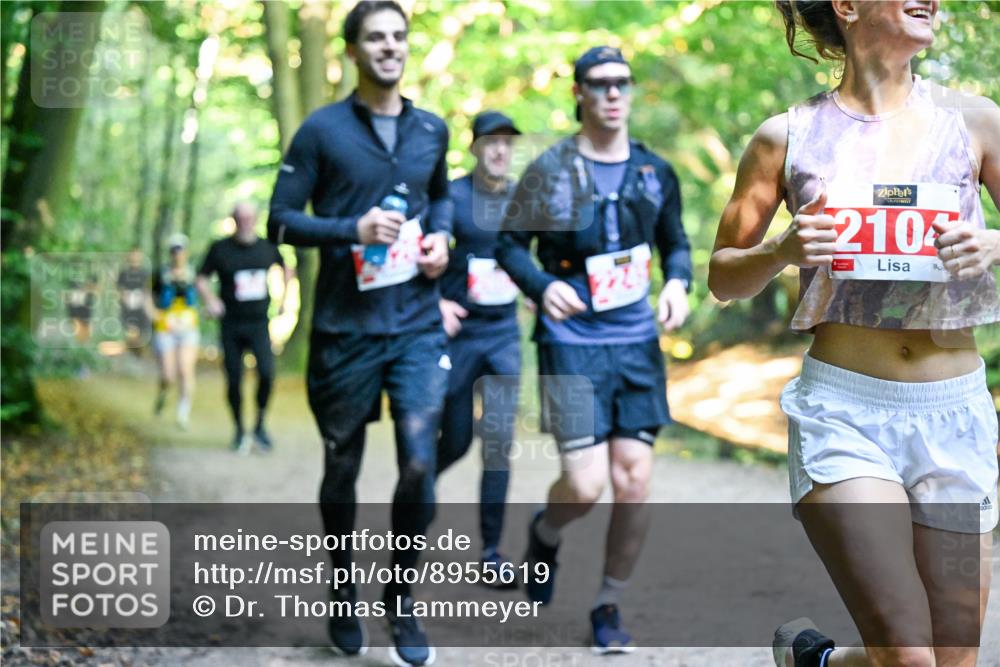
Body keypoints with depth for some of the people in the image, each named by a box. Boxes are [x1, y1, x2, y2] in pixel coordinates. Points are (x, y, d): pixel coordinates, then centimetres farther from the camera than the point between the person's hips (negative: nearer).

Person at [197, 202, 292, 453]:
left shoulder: (268, 247, 4)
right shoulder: (220, 249, -2)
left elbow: (286, 268, 24)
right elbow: (201, 278, 6)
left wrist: (284, 297, 16)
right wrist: (210, 300, -12)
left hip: (259, 322, 1)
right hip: (231, 325, -1)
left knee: (267, 372, -17)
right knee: (234, 380, 1)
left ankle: (260, 425, 2)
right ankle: (240, 430, 19)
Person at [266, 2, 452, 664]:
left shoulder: (432, 129, 8)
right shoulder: (322, 130, -4)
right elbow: (280, 220, -4)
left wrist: (442, 235, 5)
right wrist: (353, 228, -18)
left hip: (418, 326, 2)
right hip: (345, 327, -2)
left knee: (420, 465, -9)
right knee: (342, 467, 11)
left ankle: (401, 599, 11)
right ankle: (344, 591, 33)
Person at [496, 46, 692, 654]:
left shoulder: (655, 172, 6)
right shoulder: (550, 171, -4)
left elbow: (676, 243, 18)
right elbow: (510, 244, 0)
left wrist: (678, 282, -3)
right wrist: (543, 286, -18)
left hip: (637, 343, 4)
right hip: (572, 343, -3)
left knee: (634, 480, -1)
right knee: (585, 486, -11)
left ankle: (609, 606, 18)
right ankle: (545, 534, 26)